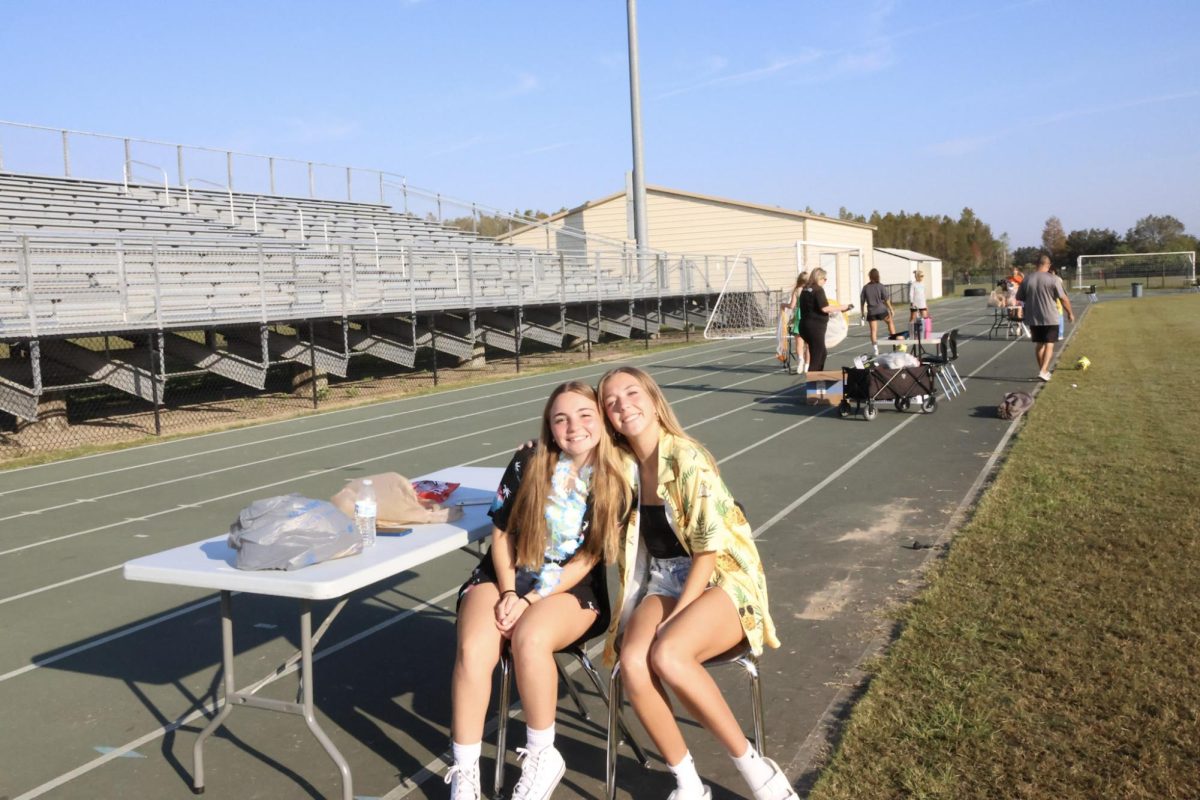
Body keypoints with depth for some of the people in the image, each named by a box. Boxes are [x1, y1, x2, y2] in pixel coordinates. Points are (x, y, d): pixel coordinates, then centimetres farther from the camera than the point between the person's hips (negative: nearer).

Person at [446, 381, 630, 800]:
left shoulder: (615, 485, -4)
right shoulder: (526, 464, -1)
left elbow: (586, 561, -6)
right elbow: (501, 532, 5)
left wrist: (529, 600, -14)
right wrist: (508, 592, -9)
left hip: (572, 588, -2)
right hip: (505, 576, 2)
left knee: (529, 639, -34)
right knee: (473, 649, -28)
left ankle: (542, 756, -11)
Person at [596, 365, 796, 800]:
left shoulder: (687, 458, -14)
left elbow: (710, 548, -17)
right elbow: (631, 543, 19)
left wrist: (675, 616, -20)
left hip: (723, 580, -5)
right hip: (665, 582, 5)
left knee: (666, 655, -33)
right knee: (632, 661, -25)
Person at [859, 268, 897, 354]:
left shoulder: (865, 287, 0)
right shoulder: (881, 286, -6)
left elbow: (862, 300, 3)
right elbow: (886, 300, -6)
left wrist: (863, 311, 13)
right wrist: (891, 310, 2)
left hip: (871, 312, 1)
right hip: (881, 310, -1)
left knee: (873, 330, 3)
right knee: (890, 321, 25)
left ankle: (875, 348, -1)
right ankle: (893, 337, 25)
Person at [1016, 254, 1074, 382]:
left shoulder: (1027, 279, 0)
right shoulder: (1053, 279, -10)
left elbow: (1019, 299, 8)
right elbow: (1063, 299, -8)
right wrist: (1070, 313, 5)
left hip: (1033, 318, 4)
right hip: (1050, 318, -4)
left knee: (1039, 344, 15)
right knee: (1049, 345, 2)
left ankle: (1043, 370, 25)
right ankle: (1043, 371, -12)